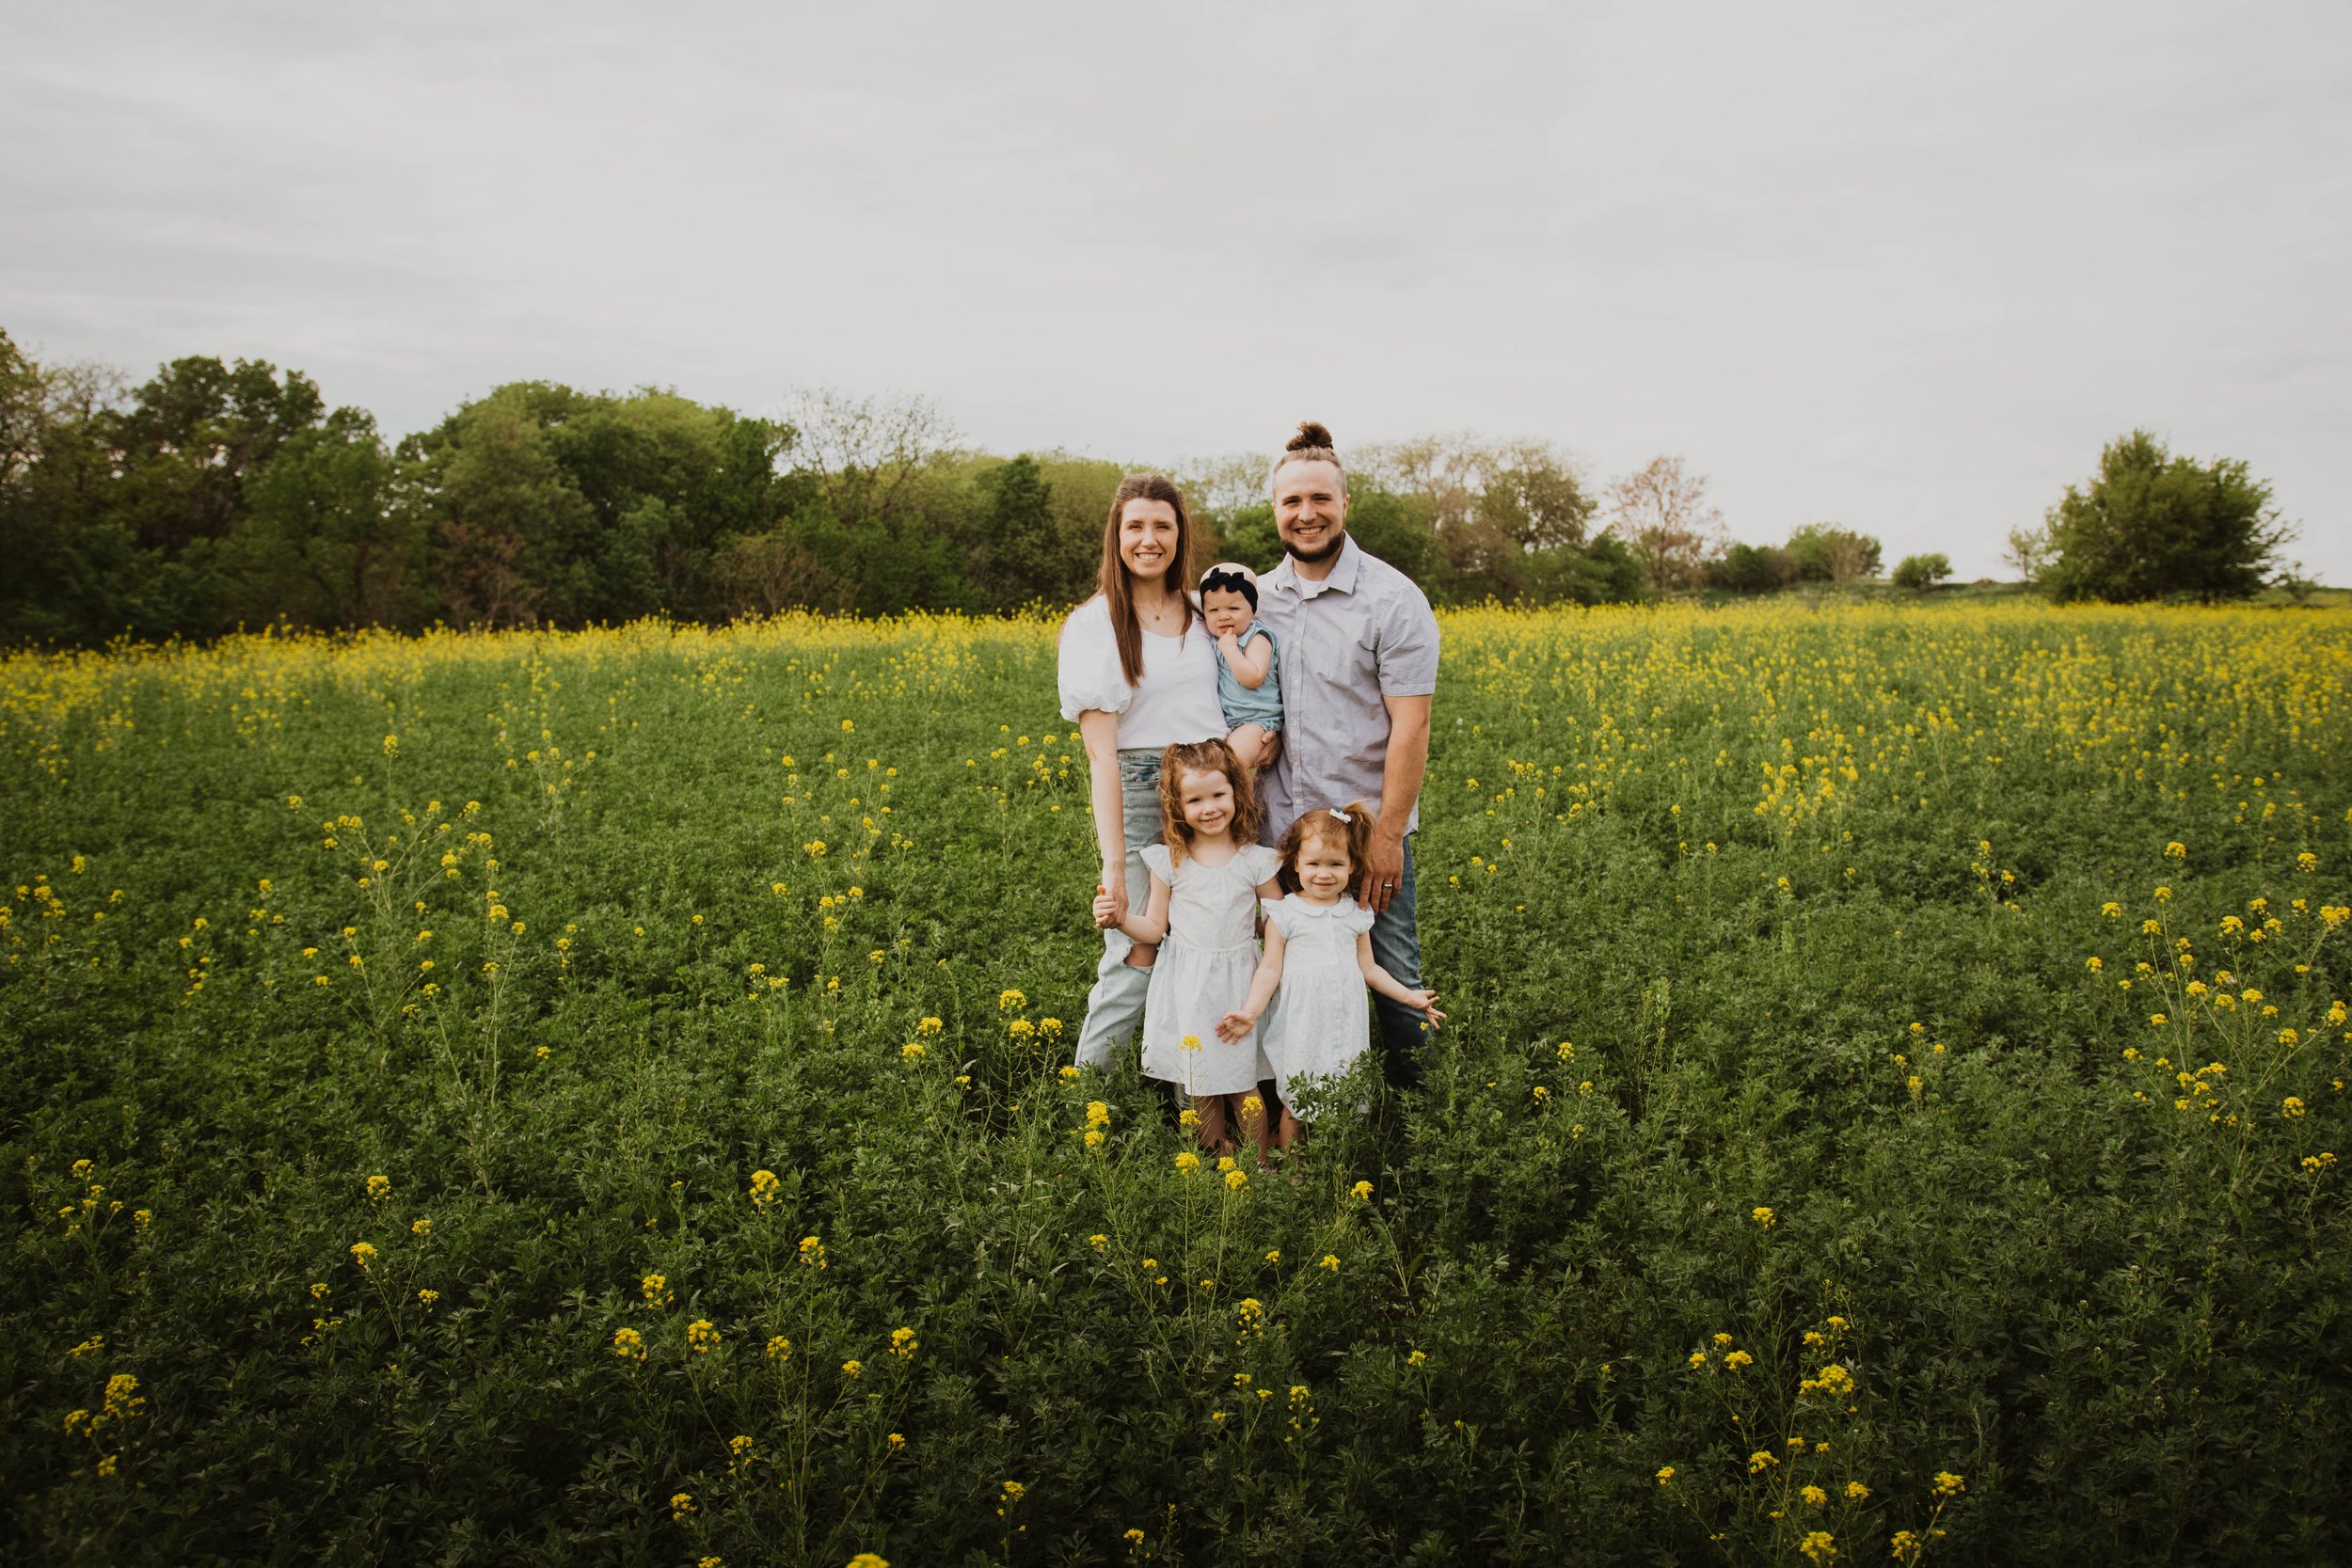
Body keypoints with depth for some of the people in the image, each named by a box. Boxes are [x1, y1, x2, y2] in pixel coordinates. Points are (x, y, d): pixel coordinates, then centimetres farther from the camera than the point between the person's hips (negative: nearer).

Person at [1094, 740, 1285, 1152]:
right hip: (1188, 989, 1)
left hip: (1239, 983, 0)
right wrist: (1119, 919, -13)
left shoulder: (1255, 860, -4)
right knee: (1200, 1084, 7)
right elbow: (1155, 928, 2)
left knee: (1243, 1084, 3)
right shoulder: (1169, 861, -3)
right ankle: (1214, 1158, 25)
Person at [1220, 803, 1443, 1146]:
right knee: (1295, 1104, 2)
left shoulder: (1356, 914, 8)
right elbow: (1271, 968, -2)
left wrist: (1409, 995, 8)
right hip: (1301, 1022, -3)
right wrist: (1250, 1011, -14)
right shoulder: (1284, 914, -3)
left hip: (1345, 1021, 3)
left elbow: (1368, 967, 15)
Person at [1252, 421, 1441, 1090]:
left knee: (1393, 976, 5)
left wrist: (1388, 836, -16)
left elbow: (1410, 726, -13)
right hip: (1281, 832, 4)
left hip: (1367, 829, -4)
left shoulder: (1393, 600, -9)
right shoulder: (1257, 597, 7)